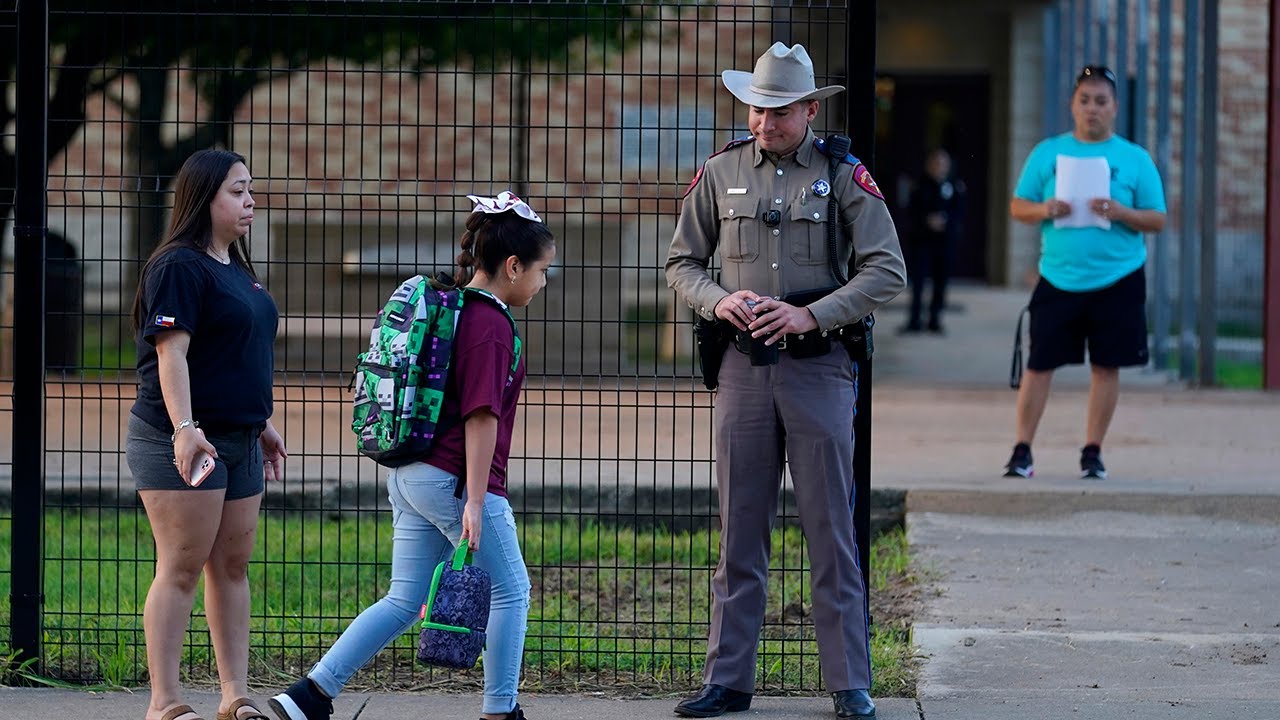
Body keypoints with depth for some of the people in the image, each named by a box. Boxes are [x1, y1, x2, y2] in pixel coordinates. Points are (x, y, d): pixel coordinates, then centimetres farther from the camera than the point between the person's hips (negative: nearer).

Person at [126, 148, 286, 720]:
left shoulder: (236, 268, 17)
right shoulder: (178, 267, -12)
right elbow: (171, 353, -19)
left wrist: (262, 423, 26)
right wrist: (184, 427, -28)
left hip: (238, 439, 9)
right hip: (183, 441, -9)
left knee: (232, 565, 9)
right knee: (182, 566, -8)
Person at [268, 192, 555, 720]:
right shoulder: (491, 325, -14)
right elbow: (481, 418, -19)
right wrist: (474, 502, -21)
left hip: (408, 474, 9)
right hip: (456, 479, -9)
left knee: (405, 601, 10)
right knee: (510, 592, 7)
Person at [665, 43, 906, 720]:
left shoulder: (844, 176, 0)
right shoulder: (720, 173, 8)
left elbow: (887, 271, -4)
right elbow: (681, 263, 13)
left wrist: (811, 315, -14)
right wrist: (718, 301, -8)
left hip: (817, 366, -2)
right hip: (744, 365, 2)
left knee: (831, 534, -1)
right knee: (739, 531, 5)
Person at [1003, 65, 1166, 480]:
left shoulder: (1135, 160, 4)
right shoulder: (1048, 153, 7)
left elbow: (1157, 220, 2)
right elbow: (1017, 207, 8)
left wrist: (1121, 212, -16)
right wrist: (1044, 210, -13)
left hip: (1117, 281, 0)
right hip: (1058, 280, 0)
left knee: (1106, 367, 3)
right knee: (1039, 364, -1)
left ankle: (1093, 452, 13)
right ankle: (1022, 451, 6)